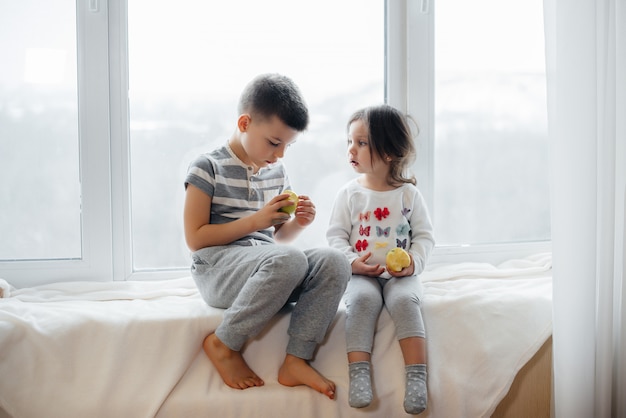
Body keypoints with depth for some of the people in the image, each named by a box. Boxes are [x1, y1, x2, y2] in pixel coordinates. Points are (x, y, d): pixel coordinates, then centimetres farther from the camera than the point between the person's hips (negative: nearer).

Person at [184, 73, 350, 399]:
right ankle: (223, 344, -17)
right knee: (289, 260, -35)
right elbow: (195, 238, -10)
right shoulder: (208, 168, -5)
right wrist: (255, 220, -15)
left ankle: (296, 360, -21)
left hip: (265, 269, 6)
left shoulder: (276, 172, 15)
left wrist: (298, 223, 0)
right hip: (217, 270, -6)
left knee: (334, 262, -20)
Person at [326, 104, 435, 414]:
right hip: (362, 274, 0)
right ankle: (359, 375, -35)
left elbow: (424, 235, 6)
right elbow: (336, 234, 4)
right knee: (362, 299, -31)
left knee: (405, 301, -30)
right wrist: (352, 261, -14)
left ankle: (417, 378, -31)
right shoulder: (349, 193, 5)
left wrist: (414, 263, -12)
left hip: (401, 275, 0)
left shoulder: (408, 193, 4)